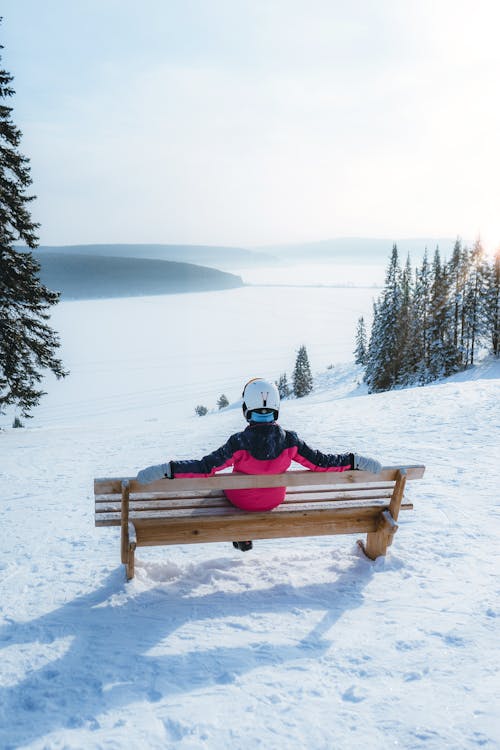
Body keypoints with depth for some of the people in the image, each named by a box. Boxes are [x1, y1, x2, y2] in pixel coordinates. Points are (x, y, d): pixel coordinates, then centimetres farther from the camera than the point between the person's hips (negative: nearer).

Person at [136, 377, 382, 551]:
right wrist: (354, 461, -7)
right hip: (273, 501, 2)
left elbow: (206, 467, -33)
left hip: (241, 500, -2)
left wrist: (167, 470, -31)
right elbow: (320, 462, -18)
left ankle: (241, 538, 41)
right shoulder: (289, 441, -25)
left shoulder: (239, 442, -32)